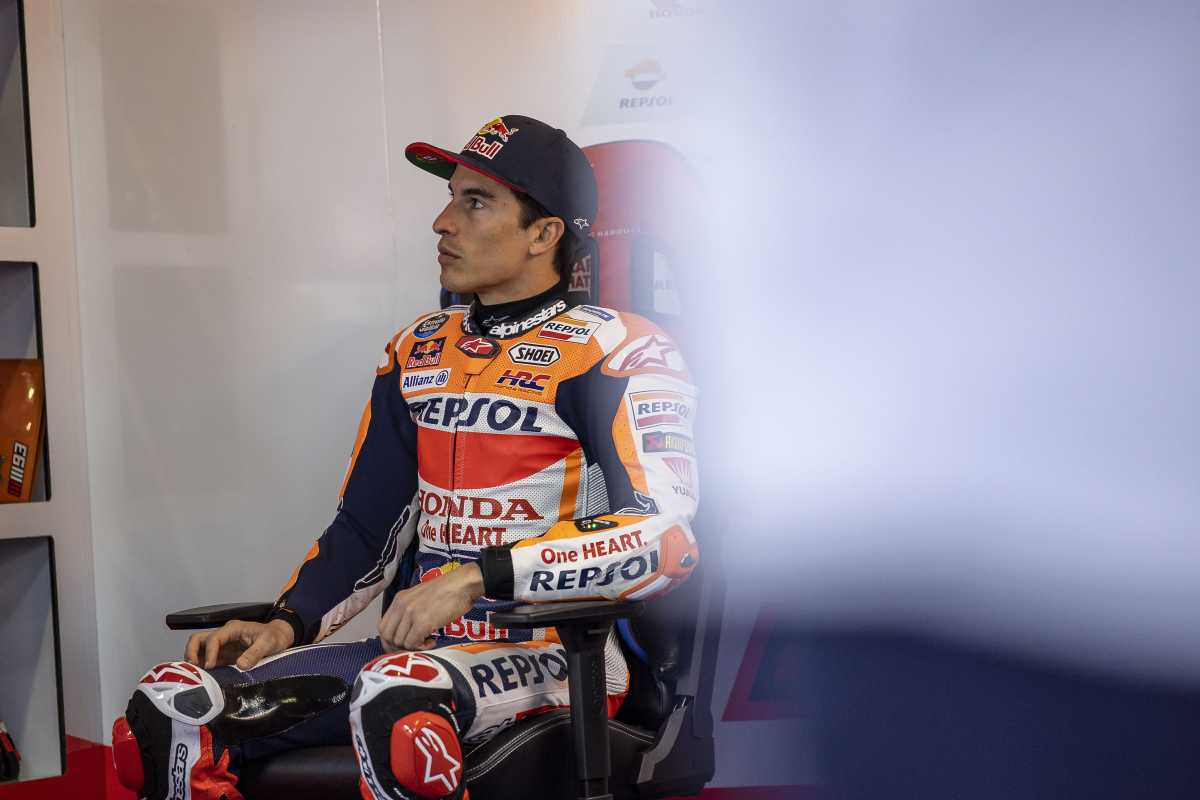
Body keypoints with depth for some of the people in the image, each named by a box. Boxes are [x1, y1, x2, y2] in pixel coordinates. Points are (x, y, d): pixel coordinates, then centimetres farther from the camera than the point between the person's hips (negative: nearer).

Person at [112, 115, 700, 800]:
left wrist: (475, 578, -23)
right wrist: (286, 627, 2)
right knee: (169, 707, -13)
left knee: (395, 698, -39)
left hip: (557, 662, -6)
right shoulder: (419, 352, 15)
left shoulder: (614, 353, -6)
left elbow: (665, 536, -19)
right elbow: (367, 528, 19)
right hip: (422, 651, 6)